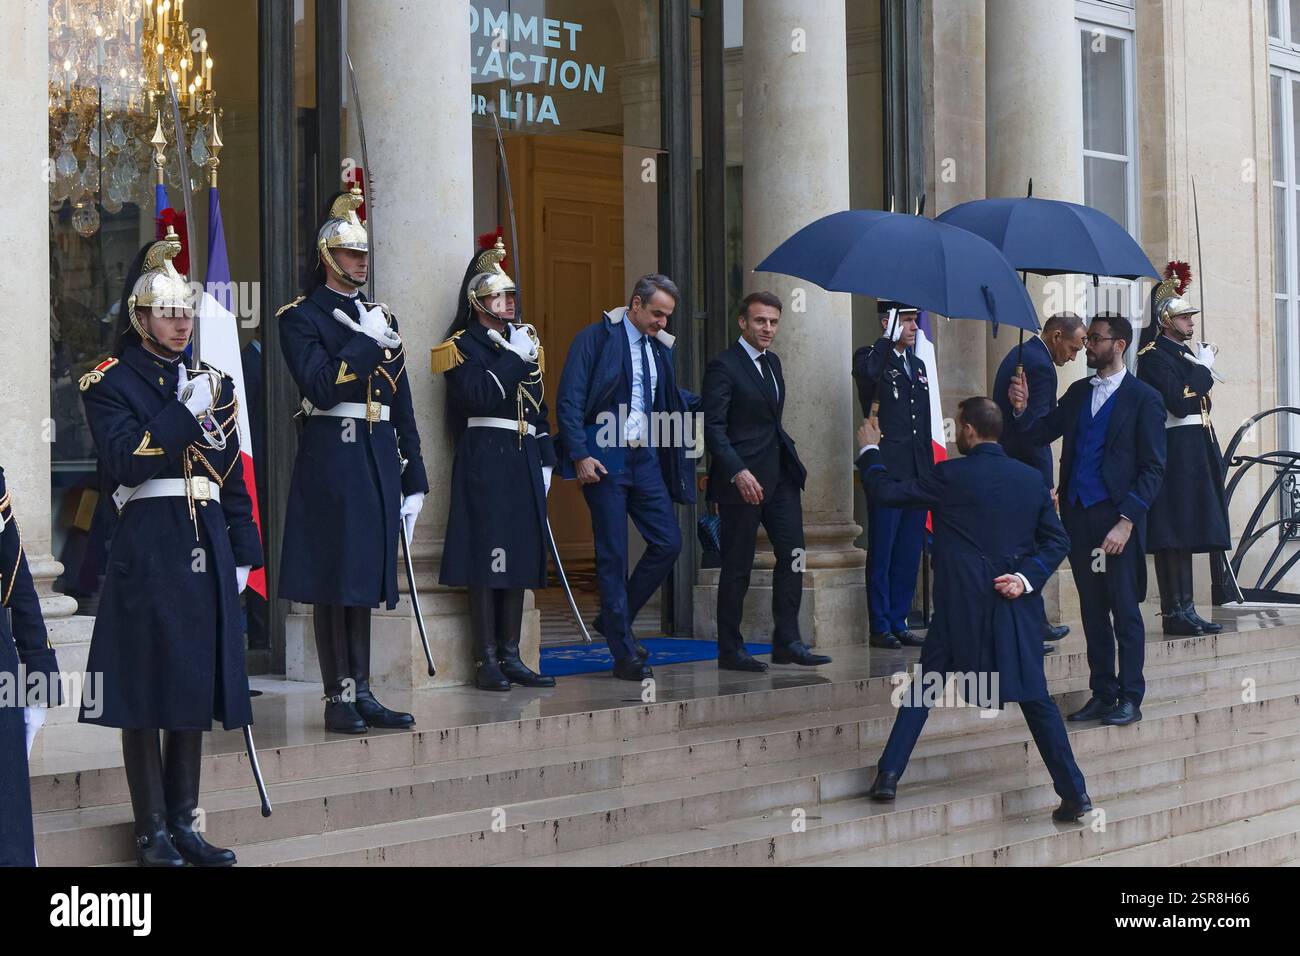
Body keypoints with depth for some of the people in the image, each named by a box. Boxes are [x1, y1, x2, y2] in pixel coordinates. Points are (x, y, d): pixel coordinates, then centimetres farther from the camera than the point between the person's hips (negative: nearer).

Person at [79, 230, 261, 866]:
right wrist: (185, 409, -18)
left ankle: (184, 825, 16)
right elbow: (127, 463, -16)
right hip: (147, 546, -5)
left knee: (196, 684, 8)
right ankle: (152, 832, 5)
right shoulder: (109, 382, -1)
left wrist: (243, 552, 10)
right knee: (145, 691, -2)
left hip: (205, 550, 6)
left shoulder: (210, 381, 16)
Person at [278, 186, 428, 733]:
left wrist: (413, 475, 13)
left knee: (366, 574, 9)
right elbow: (319, 388, -16)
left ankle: (361, 693, 15)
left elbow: (401, 401, 16)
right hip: (331, 455, -6)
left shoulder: (380, 316, 17)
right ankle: (337, 698, 2)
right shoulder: (301, 316, -2)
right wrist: (366, 342, -15)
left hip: (378, 457, 6)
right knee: (333, 577, -4)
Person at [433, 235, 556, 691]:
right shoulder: (463, 345, -1)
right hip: (485, 458, -7)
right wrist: (515, 360, -14)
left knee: (519, 556, 7)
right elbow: (476, 395, -17)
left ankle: (510, 657, 12)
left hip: (524, 459, 7)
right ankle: (486, 661, -6)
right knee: (486, 556, -9)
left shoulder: (523, 341, 20)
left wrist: (545, 460, 16)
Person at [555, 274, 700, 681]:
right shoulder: (595, 338, -7)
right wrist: (580, 456, -17)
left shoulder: (660, 347, 13)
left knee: (668, 542, 1)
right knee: (613, 555, -2)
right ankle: (624, 655, 4)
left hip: (645, 458, 6)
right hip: (605, 459, -6)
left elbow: (672, 400, 24)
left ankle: (615, 619, 20)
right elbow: (568, 401, -11)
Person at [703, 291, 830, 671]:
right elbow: (713, 427, -16)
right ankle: (730, 651, 8)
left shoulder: (772, 362, 15)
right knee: (737, 567, 0)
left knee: (792, 555, 4)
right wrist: (738, 472, -25)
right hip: (743, 480, -8)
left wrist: (791, 455, 13)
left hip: (780, 476, 8)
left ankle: (787, 642, 10)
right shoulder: (723, 366, -10)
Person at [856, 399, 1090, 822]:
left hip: (960, 605, -3)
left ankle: (888, 774, 4)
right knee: (1034, 695, 9)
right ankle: (1074, 792, 7)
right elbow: (1057, 540, 5)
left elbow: (886, 492, -2)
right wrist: (1026, 578, -4)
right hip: (1015, 604, 3)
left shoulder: (951, 475, -8)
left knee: (923, 687, 10)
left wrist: (869, 450, 13)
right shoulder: (1031, 478, 6)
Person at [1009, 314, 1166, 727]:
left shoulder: (1143, 398, -4)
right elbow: (1040, 435, 13)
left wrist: (1126, 521, -15)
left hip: (1116, 518, -5)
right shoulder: (1078, 392, 14)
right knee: (1092, 610, 10)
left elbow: (1152, 468, -8)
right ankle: (1102, 694, 18)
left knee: (1125, 610, 0)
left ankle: (1129, 699, 7)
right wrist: (1022, 409, -7)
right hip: (1078, 514, 6)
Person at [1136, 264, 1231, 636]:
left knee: (1184, 536, 9)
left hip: (1195, 453, 10)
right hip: (1175, 454, -10)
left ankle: (1182, 610, 12)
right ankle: (1177, 612, -8)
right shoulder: (1154, 355, -10)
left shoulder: (1184, 351, 19)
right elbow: (1179, 402, -20)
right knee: (1174, 535, -9)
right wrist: (1203, 368, -10)